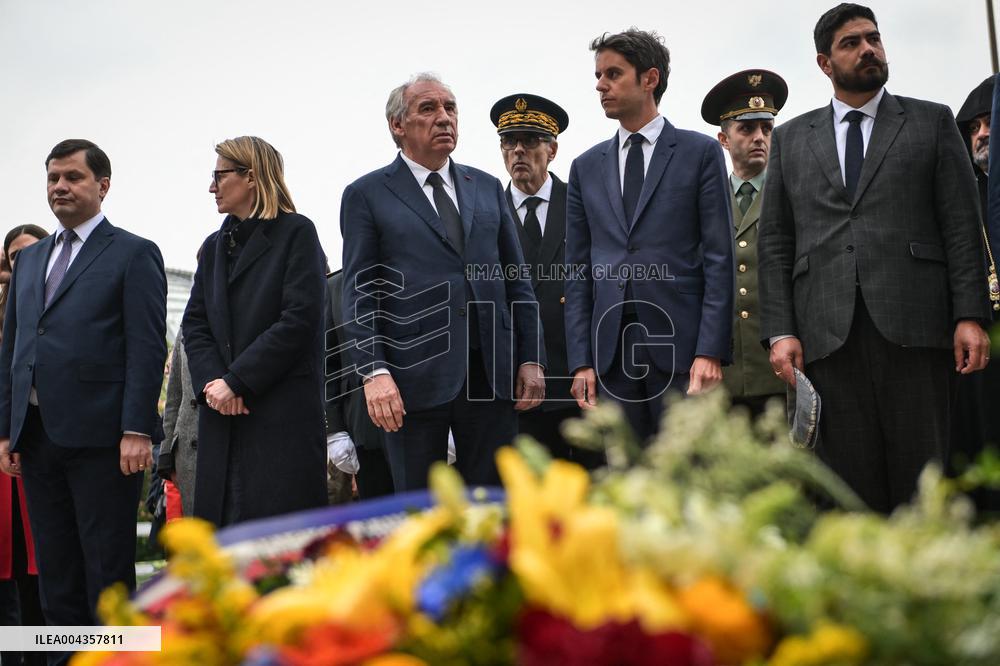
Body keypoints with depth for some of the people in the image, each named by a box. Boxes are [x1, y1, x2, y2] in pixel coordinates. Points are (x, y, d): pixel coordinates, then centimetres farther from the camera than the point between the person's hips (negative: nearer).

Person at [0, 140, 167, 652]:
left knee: (109, 569, -1)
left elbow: (147, 347, -7)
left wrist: (136, 431, -15)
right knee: (56, 570, 10)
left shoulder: (133, 254, 1)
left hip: (99, 435, -6)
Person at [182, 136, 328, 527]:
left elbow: (299, 320, -10)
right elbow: (194, 323, 13)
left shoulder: (296, 233, 0)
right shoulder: (214, 246, 20)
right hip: (223, 417, 6)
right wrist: (211, 381, -6)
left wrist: (236, 381, -12)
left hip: (283, 414, -6)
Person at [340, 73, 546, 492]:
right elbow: (359, 292, -2)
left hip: (491, 373, 3)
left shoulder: (487, 188, 16)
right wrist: (374, 371, -13)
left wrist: (531, 359, 6)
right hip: (414, 379, -3)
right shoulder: (367, 195, 5)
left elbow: (516, 280, 15)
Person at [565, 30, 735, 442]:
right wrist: (581, 361, 3)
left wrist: (711, 351, -10)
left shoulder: (700, 153, 5)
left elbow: (719, 258, -1)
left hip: (680, 346, -3)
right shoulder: (587, 167, 15)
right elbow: (578, 271, 12)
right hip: (610, 350, 3)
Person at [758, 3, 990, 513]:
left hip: (913, 324, -1)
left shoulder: (932, 122, 14)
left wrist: (971, 315, -5)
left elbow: (962, 224, 6)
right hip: (827, 333, 1)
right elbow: (774, 242, 12)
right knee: (850, 484, 0)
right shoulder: (791, 139, 18)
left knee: (921, 478, -3)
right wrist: (780, 331, 1)